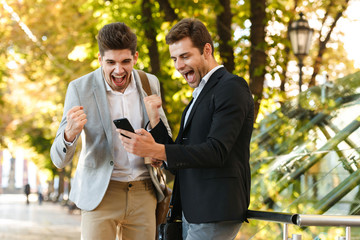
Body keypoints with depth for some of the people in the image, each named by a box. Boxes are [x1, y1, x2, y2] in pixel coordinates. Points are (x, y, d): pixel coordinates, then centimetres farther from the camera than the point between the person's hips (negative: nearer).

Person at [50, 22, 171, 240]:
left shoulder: (150, 83, 2)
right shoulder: (80, 89, -9)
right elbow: (60, 160, -11)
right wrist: (70, 133, -34)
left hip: (143, 193, 3)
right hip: (101, 194, -3)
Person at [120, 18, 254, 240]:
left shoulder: (232, 87, -9)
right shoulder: (201, 93, 21)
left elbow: (216, 152, -20)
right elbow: (181, 152, 16)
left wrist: (156, 150, -27)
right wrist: (156, 120, -1)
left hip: (214, 213, -9)